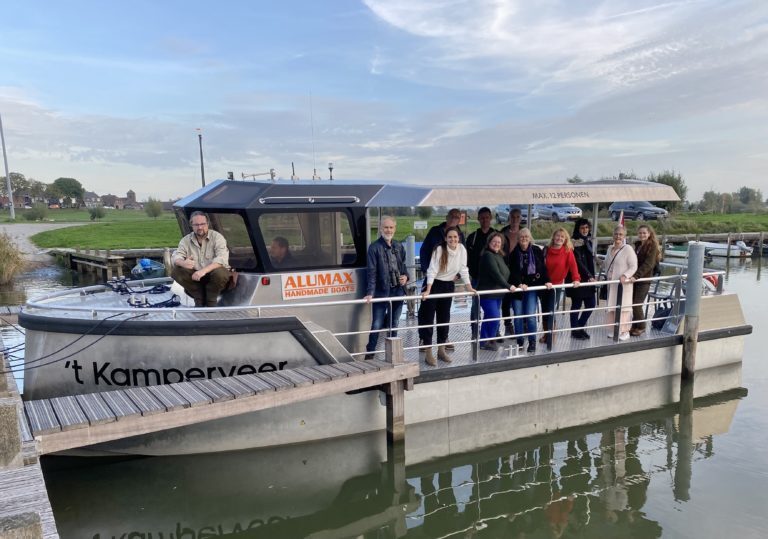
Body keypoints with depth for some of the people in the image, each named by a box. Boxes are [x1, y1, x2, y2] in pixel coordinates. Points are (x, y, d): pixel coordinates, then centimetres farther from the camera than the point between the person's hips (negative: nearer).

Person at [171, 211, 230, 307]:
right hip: (195, 276, 4)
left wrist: (204, 270, -39)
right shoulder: (186, 240, 3)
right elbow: (175, 257, -7)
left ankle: (211, 301, -10)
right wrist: (183, 263, -33)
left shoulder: (217, 237, -10)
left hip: (213, 277, -4)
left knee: (220, 273, -36)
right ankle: (199, 298, -7)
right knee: (176, 271, -19)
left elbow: (222, 259, -24)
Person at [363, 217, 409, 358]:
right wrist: (370, 292, -21)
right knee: (376, 325, -3)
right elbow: (372, 271, -13)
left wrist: (405, 276, -1)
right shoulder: (375, 247, -8)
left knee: (394, 324, 15)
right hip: (381, 292, -5)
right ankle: (369, 354, 9)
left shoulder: (399, 246, 9)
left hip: (398, 291, 5)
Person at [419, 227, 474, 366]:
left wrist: (469, 287, -3)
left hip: (448, 286, 5)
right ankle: (428, 353, 4)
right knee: (428, 318, -3)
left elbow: (463, 269, 1)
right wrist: (427, 291, -30)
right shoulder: (439, 249, -18)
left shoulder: (462, 249, -5)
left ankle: (441, 350, 25)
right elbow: (432, 271, -22)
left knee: (444, 318, 12)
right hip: (434, 284, -5)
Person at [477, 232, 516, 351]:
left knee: (488, 318, 12)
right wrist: (508, 286, -16)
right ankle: (490, 341, 6)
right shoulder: (488, 255, -13)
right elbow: (496, 274, -20)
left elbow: (505, 274, 16)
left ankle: (484, 342, 19)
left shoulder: (500, 256, 16)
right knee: (495, 318, -11)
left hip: (497, 293, 9)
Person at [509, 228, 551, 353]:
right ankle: (519, 342, 17)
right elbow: (513, 271, -8)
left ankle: (532, 342, 7)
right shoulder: (514, 253, -1)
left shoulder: (536, 251, 2)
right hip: (517, 288, 1)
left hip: (532, 287, -1)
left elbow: (543, 267, 5)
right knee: (518, 316, 3)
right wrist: (519, 284, -20)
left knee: (530, 316, -7)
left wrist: (547, 281, -5)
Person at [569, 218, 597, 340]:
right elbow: (578, 262, -16)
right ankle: (575, 330, 15)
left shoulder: (588, 241, 12)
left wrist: (591, 276, 5)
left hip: (588, 279, 8)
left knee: (591, 304, 9)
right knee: (577, 305, 2)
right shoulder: (574, 243, -11)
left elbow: (591, 260, 13)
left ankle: (580, 328, 26)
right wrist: (589, 276, -18)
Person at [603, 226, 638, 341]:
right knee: (612, 306, 11)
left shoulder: (628, 249, -10)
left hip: (623, 284, -7)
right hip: (611, 283, 7)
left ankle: (625, 331, 7)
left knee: (623, 307, -2)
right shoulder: (610, 248, 11)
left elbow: (633, 266, -12)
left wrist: (625, 276, -24)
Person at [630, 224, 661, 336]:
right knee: (633, 304, 7)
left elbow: (648, 264, -19)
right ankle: (635, 326, 19)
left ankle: (641, 327, 12)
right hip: (635, 278, 6)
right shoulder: (637, 245, 13)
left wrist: (636, 276, -29)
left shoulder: (652, 246, -8)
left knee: (637, 305, -5)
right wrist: (632, 275, 3)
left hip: (644, 280, -6)